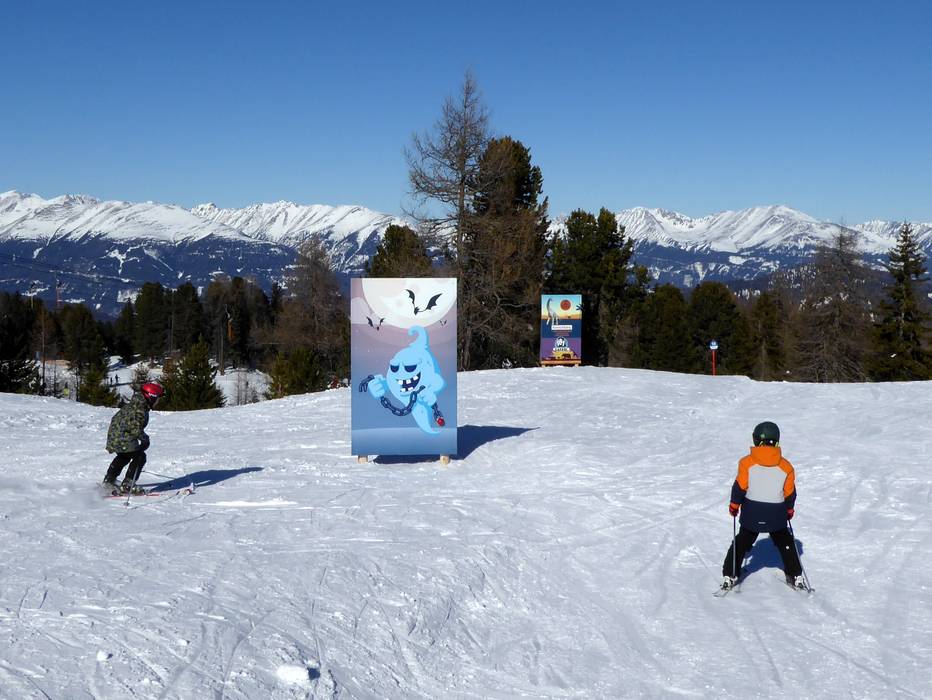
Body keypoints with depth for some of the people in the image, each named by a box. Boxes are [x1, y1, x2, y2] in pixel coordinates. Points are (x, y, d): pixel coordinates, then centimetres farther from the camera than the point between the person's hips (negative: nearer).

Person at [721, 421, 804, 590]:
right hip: (776, 516, 1)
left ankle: (730, 576, 8)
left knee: (741, 543, 13)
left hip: (751, 514, -1)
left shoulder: (747, 462, -13)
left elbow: (739, 487, -9)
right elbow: (790, 493, 2)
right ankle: (795, 576, 21)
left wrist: (734, 504, 7)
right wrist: (790, 509, 20)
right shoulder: (786, 466, -6)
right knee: (785, 544, 21)